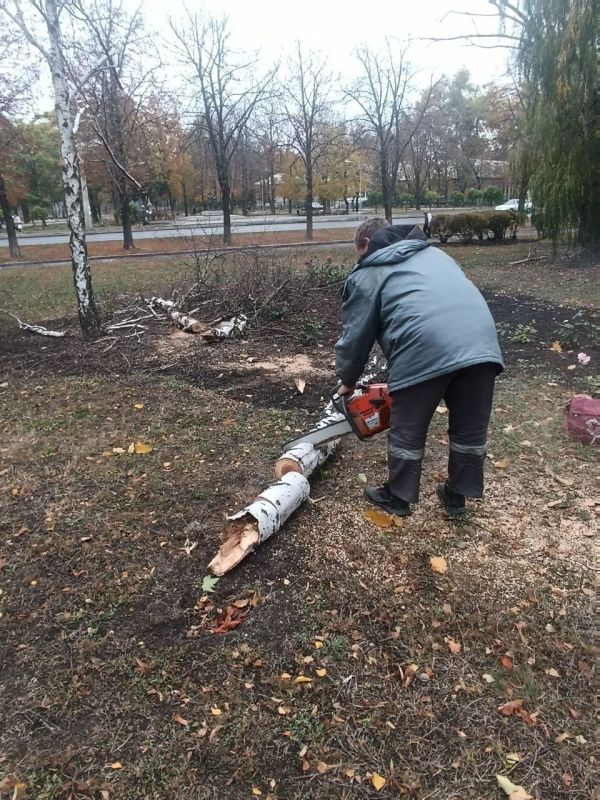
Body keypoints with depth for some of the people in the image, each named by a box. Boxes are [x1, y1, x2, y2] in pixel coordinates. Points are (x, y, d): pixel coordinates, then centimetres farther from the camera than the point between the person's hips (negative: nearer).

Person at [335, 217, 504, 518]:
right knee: (470, 429, 19)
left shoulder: (366, 275, 16)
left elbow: (355, 336, 15)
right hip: (481, 342, 6)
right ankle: (457, 496, 35)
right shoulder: (433, 253, 33)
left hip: (425, 351, -5)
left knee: (408, 431, 13)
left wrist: (347, 382, 31)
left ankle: (398, 498, 30)